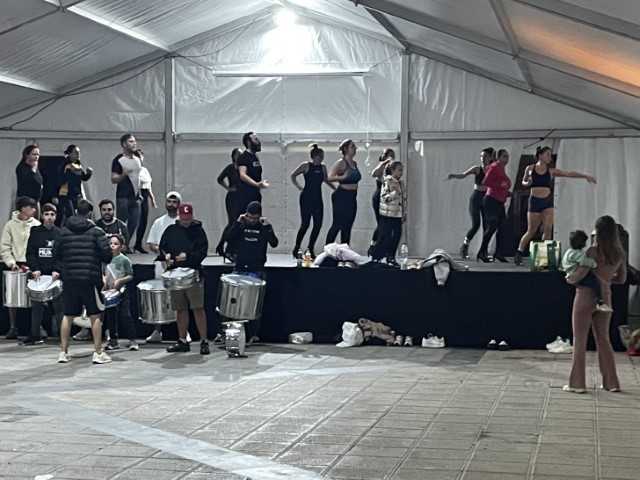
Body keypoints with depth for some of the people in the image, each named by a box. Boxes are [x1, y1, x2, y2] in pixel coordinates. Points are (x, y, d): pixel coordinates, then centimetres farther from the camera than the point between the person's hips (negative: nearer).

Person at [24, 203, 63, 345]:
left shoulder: (60, 233, 5)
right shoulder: (35, 232, 7)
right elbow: (30, 253, 4)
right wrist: (34, 269, -9)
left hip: (55, 275, -1)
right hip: (38, 274, 1)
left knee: (59, 305, -3)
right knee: (36, 306, 5)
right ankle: (35, 335, 11)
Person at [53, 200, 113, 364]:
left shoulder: (64, 231, 5)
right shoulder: (96, 231, -6)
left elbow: (56, 253, 9)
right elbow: (107, 255, -11)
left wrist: (59, 270, 21)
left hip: (69, 279, 3)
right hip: (90, 279, -3)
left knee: (68, 316, 13)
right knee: (95, 316, 6)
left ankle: (63, 352, 14)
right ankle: (98, 353, 5)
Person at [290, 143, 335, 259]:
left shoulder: (322, 167, 8)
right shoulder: (306, 166, -6)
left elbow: (326, 180, 24)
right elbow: (293, 176, 1)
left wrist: (335, 189, 15)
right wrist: (298, 187, -9)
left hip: (317, 198, 5)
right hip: (306, 198, -5)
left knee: (318, 224, -1)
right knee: (305, 223, -7)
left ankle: (310, 248, 10)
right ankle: (296, 248, 5)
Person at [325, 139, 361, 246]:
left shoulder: (354, 163, 12)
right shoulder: (341, 163, -11)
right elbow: (330, 177, -20)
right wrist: (343, 177, -34)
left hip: (352, 197, 8)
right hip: (342, 196, -8)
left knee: (347, 227, 9)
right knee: (337, 225, -8)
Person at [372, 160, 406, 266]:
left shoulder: (401, 183, 12)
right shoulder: (387, 182, -11)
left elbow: (404, 199, 17)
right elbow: (384, 198, -18)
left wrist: (404, 214, 16)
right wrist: (394, 193, -30)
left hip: (398, 215, 8)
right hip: (387, 215, -8)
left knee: (396, 236, 7)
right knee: (384, 237, -6)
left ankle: (391, 257, 17)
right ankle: (376, 258, 2)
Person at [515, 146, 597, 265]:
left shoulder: (551, 171, 5)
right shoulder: (530, 169, 2)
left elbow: (569, 174, 3)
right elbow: (523, 181, 16)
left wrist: (585, 176, -1)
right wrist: (527, 183, -8)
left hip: (547, 201, 2)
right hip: (534, 201, -2)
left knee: (548, 229, -7)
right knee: (531, 231, 1)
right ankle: (518, 254, 16)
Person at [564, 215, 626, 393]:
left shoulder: (594, 251, -16)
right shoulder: (620, 253, 0)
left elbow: (580, 274, -20)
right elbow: (621, 279, 11)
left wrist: (570, 279, 0)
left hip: (586, 296, -5)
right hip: (605, 297, 5)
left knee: (579, 341, 4)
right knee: (603, 340, 17)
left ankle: (577, 383, 6)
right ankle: (611, 382, 19)